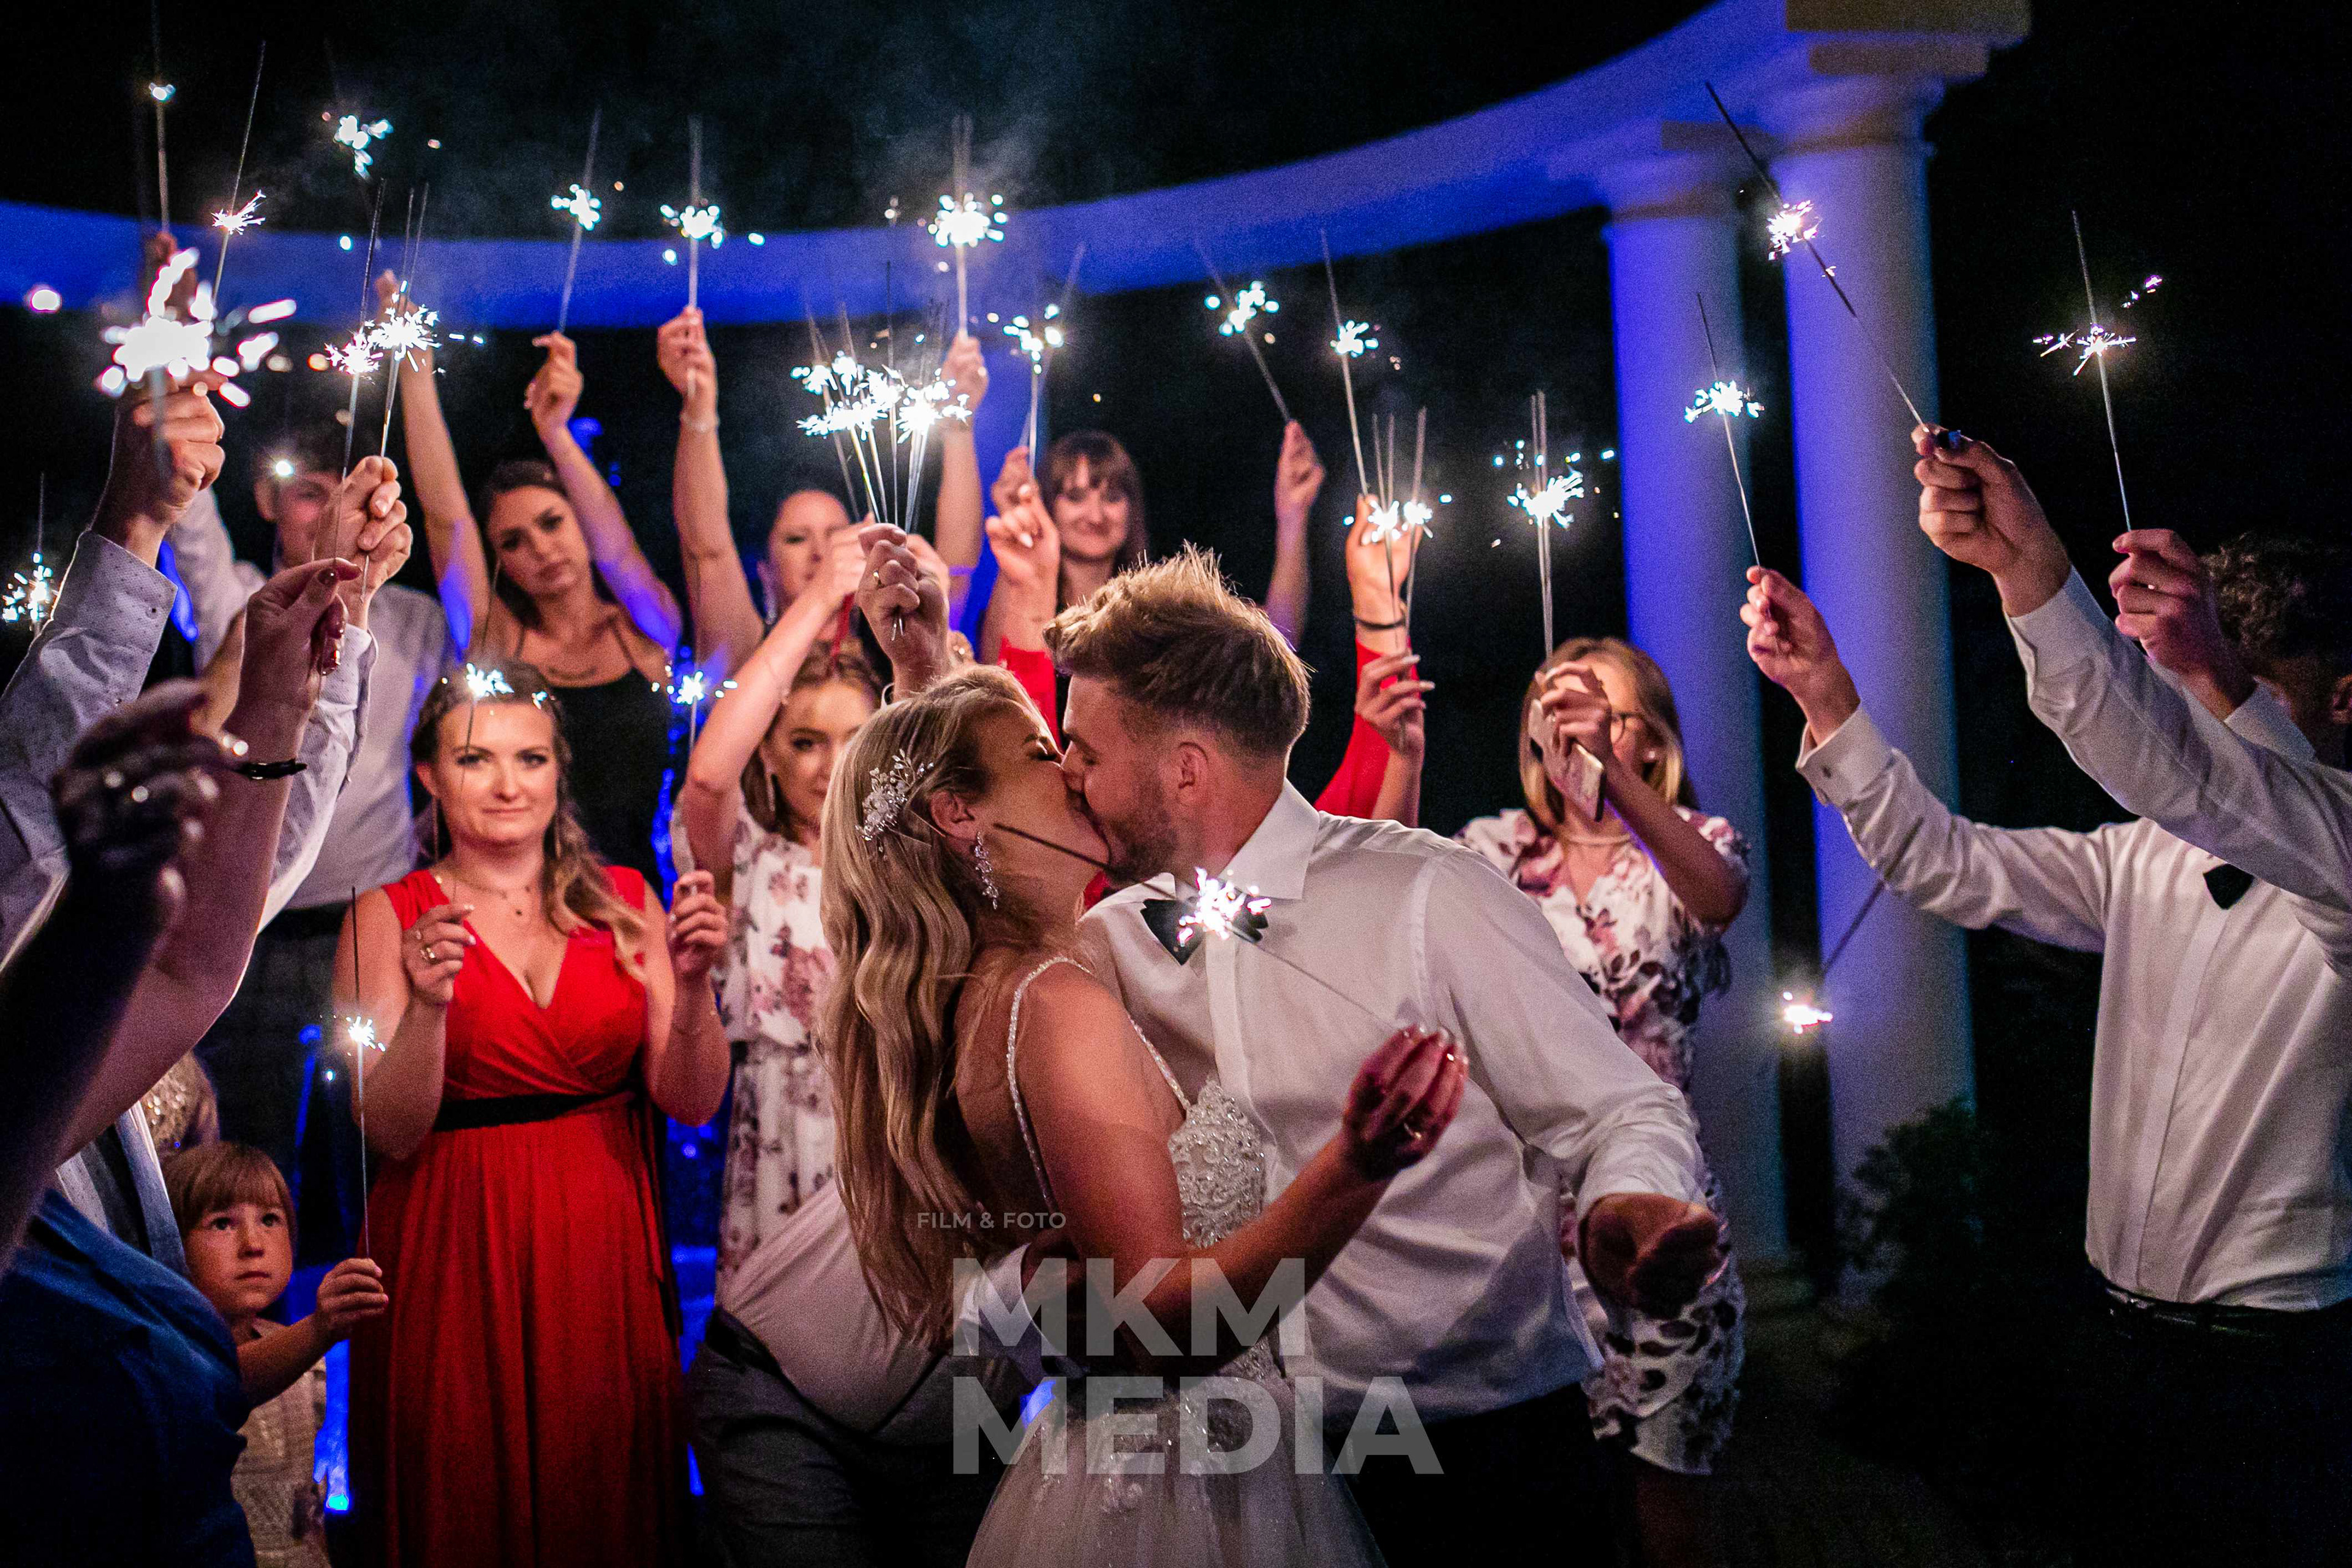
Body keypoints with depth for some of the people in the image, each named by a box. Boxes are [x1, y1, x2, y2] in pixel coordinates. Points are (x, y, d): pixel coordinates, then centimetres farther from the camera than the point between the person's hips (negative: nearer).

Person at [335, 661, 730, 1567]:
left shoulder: (622, 901, 4)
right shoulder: (387, 917, -2)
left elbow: (692, 1103, -2)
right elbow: (389, 1134, -9)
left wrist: (689, 984, -18)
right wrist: (428, 1007, -24)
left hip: (604, 1252, 2)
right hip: (459, 1260, -2)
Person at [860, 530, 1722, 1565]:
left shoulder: (1429, 893, -10)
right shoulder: (1122, 940, 6)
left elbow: (1622, 1112, -10)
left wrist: (1627, 1209, -32)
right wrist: (924, 673, 12)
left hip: (1489, 1456, -4)